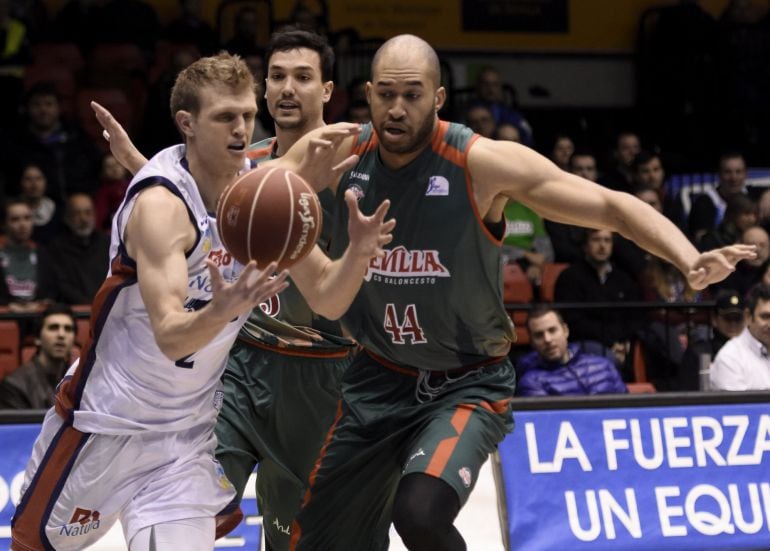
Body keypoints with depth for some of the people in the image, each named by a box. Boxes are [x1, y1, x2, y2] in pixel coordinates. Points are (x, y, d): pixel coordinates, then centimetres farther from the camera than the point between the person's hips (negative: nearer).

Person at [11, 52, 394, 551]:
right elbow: (170, 337, -34)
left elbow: (327, 299, -2)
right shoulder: (161, 205, -26)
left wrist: (358, 254, -24)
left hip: (190, 430, 5)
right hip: (108, 418, -5)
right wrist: (223, 310, -55)